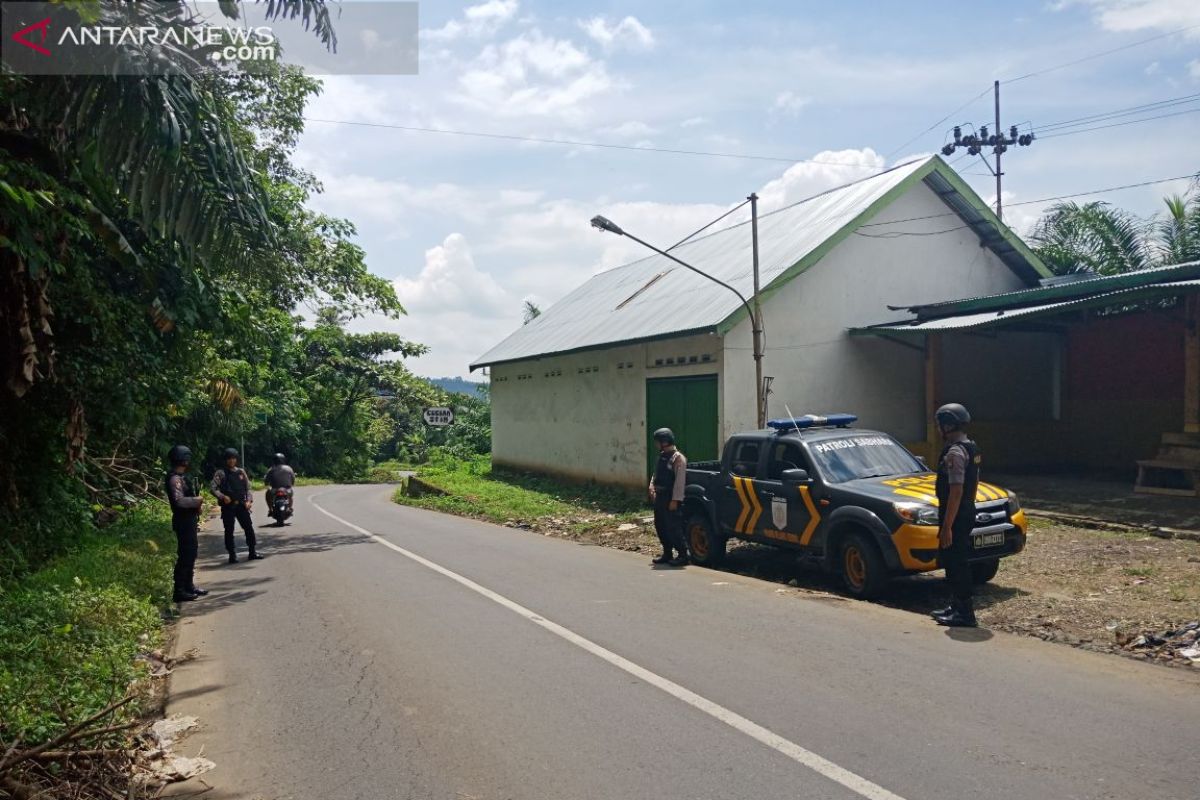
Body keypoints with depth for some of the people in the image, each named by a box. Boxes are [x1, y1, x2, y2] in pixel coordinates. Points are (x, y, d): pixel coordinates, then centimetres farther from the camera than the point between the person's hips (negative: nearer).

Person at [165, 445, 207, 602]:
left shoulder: (180, 477, 14)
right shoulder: (175, 479, -18)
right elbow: (179, 501, -29)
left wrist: (196, 498, 6)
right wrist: (197, 500, -16)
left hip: (189, 521, 10)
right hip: (183, 522, -10)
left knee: (190, 554, 16)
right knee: (184, 555, -7)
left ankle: (189, 586, 25)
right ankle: (179, 591, -2)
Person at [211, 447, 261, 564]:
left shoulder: (241, 472, 11)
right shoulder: (220, 473, -1)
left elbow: (247, 487, 13)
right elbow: (213, 488, -9)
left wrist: (249, 500, -1)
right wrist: (222, 496, -24)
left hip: (241, 505, 3)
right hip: (227, 506, -3)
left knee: (249, 528, 2)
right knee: (229, 531, 2)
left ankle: (253, 552, 11)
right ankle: (232, 555, 9)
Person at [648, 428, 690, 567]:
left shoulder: (678, 458, -14)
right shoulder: (662, 456, 13)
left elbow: (680, 481, -18)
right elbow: (656, 474, 22)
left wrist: (675, 500, -20)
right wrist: (652, 487, 6)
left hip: (671, 498, -9)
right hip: (660, 496, 9)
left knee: (673, 527, -6)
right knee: (660, 526, 13)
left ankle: (682, 555, 2)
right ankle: (667, 554, 23)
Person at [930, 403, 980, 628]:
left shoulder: (954, 453, -21)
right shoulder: (971, 448, 12)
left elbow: (956, 491, -25)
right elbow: (973, 482, 19)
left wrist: (946, 526, -24)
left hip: (955, 514, -10)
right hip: (967, 510, 10)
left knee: (956, 562, -3)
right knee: (953, 560, 19)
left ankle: (965, 614, 2)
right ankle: (957, 606, 28)